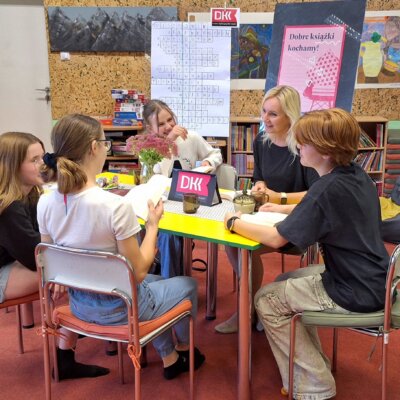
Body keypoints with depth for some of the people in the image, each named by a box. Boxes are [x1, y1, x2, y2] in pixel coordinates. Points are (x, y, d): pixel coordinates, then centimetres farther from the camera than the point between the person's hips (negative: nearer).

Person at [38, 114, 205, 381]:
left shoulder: (45, 204, -11)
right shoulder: (116, 205, -31)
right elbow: (139, 272, -20)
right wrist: (153, 225, -9)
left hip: (80, 304, 7)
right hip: (118, 309, -6)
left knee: (156, 281, 33)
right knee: (188, 285, 22)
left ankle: (170, 359, 43)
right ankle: (183, 350, 47)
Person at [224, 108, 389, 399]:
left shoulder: (328, 189, -25)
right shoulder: (358, 175, 2)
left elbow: (276, 239, -23)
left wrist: (234, 223, -9)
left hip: (355, 292, -9)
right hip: (372, 279, 9)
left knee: (266, 300, 1)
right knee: (286, 283, 22)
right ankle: (316, 365, 27)